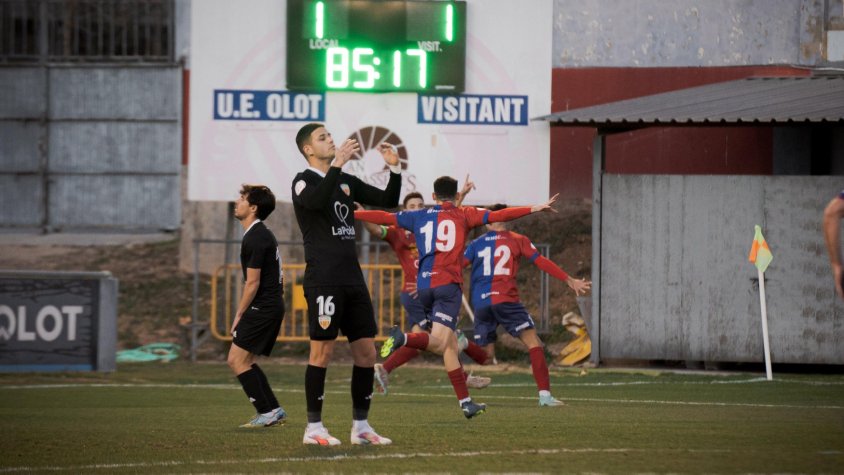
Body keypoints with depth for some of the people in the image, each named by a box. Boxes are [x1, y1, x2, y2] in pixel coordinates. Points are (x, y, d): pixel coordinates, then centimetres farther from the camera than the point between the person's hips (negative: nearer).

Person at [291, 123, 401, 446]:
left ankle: (360, 426, 11)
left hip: (352, 279, 7)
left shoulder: (346, 181, 17)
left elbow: (388, 201, 17)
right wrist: (337, 164, -33)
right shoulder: (305, 182, -4)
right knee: (322, 350, -7)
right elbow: (316, 200, -27)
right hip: (323, 280, -7)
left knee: (366, 351, 5)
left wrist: (394, 168, 3)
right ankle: (314, 428, -1)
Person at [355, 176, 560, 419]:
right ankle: (403, 338, -40)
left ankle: (466, 401, 10)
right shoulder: (463, 215, 6)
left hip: (424, 286, 5)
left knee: (450, 344, 10)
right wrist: (535, 209, 2)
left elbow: (383, 217, 14)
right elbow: (498, 216, 0)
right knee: (439, 343, -13)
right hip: (448, 284, -5)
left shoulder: (418, 216, 15)